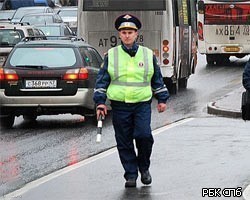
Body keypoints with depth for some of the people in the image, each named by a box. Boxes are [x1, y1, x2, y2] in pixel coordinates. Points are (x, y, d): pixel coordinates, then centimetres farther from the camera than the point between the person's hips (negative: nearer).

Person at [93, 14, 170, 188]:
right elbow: (102, 80, 8)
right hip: (119, 106, 1)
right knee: (124, 142, 1)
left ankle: (144, 167, 6)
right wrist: (100, 101, 1)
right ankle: (131, 175, 11)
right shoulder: (111, 55, 6)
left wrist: (162, 99, 16)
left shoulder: (148, 54, 9)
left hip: (142, 104, -1)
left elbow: (157, 79, 18)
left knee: (143, 135, -17)